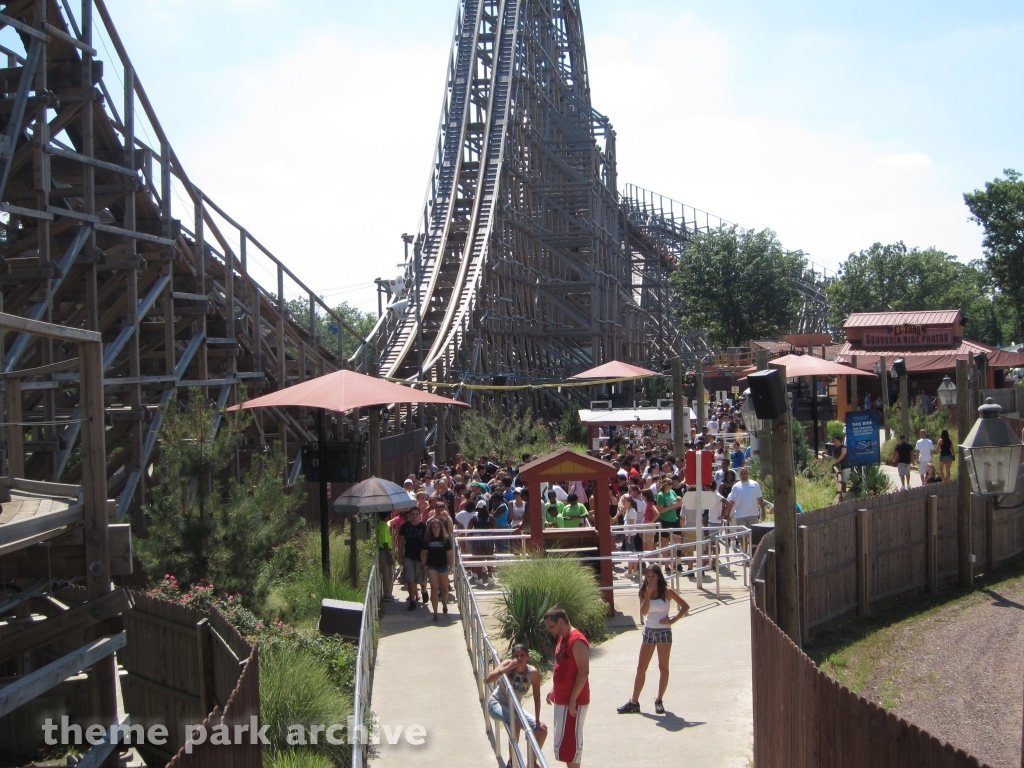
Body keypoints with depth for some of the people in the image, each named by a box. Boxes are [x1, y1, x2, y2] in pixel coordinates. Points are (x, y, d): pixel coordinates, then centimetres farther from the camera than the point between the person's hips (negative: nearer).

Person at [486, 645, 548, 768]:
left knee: (542, 730, -2)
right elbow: (489, 679, -37)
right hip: (497, 704, -4)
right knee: (516, 722, -33)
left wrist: (537, 722, -16)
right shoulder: (508, 664, -23)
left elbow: (536, 698, -14)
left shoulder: (533, 672, -18)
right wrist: (508, 667, -44)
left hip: (515, 707, 4)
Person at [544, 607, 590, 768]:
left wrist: (573, 699, -23)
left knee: (568, 741, -5)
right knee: (565, 739, 15)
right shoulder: (562, 638, 10)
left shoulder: (577, 641, -21)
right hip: (561, 699, 10)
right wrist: (553, 689, 16)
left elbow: (583, 672, -24)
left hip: (573, 701, -10)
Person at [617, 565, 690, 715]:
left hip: (664, 632, -3)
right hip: (648, 631, 3)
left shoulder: (667, 591, -7)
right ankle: (634, 702, 9)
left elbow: (685, 606, -7)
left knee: (663, 668, 6)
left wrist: (672, 620, -12)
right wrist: (648, 593, -18)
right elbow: (643, 611, -12)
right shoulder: (644, 592, 1)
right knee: (641, 668, 5)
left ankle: (659, 701, 16)